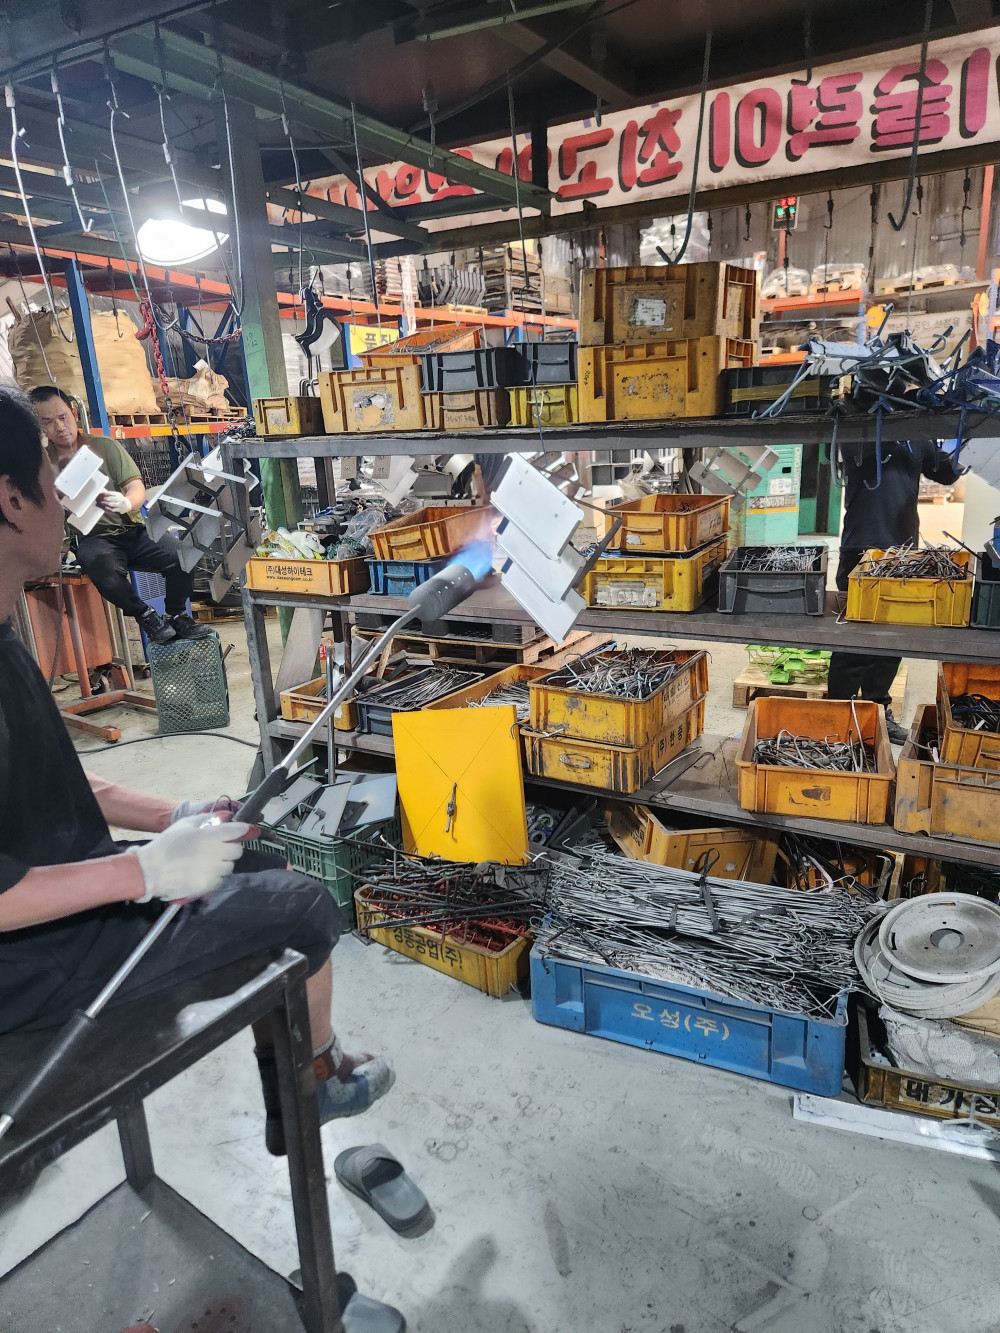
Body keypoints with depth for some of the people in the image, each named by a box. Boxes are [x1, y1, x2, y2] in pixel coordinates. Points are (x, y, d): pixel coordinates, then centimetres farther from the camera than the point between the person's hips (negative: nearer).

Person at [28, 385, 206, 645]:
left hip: (132, 530, 2)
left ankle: (176, 616, 3)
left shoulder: (106, 446, 6)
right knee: (102, 565, -38)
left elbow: (137, 487, -4)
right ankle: (146, 615, -9)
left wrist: (126, 503, -29)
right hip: (93, 539, -2)